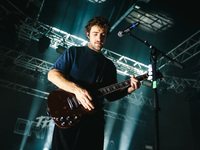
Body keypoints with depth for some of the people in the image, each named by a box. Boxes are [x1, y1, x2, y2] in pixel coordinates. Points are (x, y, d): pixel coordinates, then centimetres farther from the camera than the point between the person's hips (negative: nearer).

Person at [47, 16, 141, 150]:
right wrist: (76, 89, -19)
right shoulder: (74, 52, 8)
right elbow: (52, 74, -4)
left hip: (94, 120, 3)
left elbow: (111, 96, 18)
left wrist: (128, 89, -1)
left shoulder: (109, 65, 19)